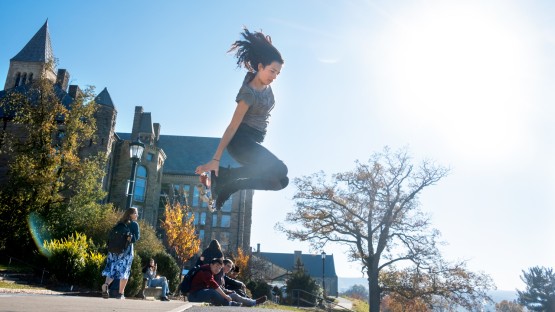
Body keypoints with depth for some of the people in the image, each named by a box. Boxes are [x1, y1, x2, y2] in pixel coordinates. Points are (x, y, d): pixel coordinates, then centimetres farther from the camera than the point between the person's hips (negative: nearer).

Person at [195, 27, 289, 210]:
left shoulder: (265, 83, 1)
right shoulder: (249, 93, -20)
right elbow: (232, 126, -23)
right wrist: (215, 159, -23)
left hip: (255, 141, 9)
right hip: (240, 139, -9)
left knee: (280, 181, 1)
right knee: (279, 169, -28)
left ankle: (229, 186, -1)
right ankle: (225, 175, -17)